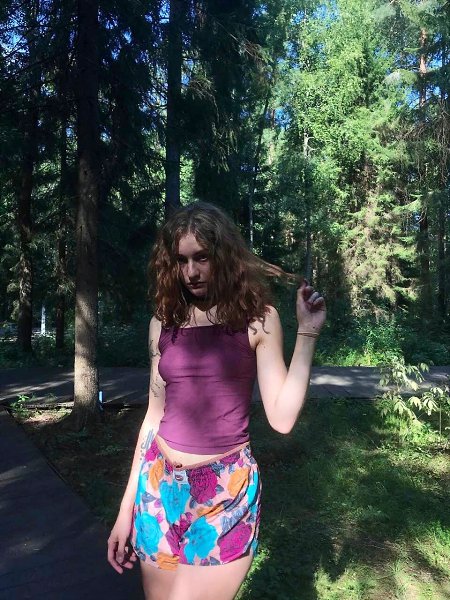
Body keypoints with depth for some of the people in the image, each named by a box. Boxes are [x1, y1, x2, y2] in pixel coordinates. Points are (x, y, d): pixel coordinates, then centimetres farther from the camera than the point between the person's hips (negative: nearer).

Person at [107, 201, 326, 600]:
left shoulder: (256, 318, -7)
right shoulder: (164, 323, 2)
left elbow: (282, 418, -12)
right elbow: (155, 416, 7)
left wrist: (307, 332, -16)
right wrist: (127, 506, 9)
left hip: (227, 493, -3)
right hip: (159, 488, 4)